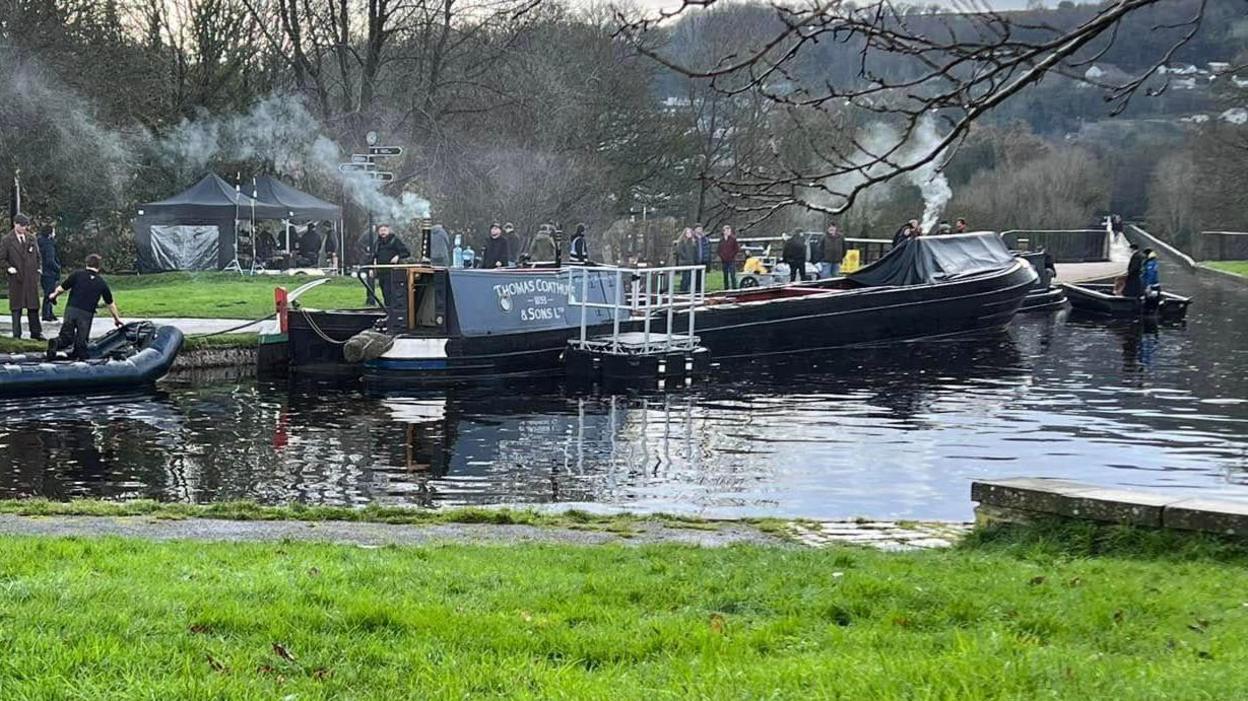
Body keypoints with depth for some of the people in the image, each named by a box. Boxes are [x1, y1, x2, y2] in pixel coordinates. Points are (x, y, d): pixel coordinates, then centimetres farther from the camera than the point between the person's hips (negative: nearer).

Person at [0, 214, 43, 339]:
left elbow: (38, 255, 19)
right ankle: (16, 334, 7)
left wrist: (38, 267, 8)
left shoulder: (31, 238, 9)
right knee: (16, 308, 2)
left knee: (33, 307, 5)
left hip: (31, 278, 3)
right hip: (16, 278, -3)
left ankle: (36, 332, 12)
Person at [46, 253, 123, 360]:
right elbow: (110, 303, 21)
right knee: (81, 341, 8)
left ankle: (56, 343, -26)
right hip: (86, 314, 0)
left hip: (71, 310, 0)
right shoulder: (102, 283, 12)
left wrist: (54, 295, 28)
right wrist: (117, 318, 35)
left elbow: (61, 288, 4)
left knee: (66, 337, 3)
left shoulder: (77, 275, 6)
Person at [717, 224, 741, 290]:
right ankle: (726, 288, 13)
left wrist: (731, 255, -8)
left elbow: (737, 249, -3)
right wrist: (721, 256, 2)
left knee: (732, 275, -8)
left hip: (731, 260, -4)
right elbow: (719, 250, 18)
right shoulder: (722, 241, 10)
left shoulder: (733, 239, -2)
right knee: (725, 276, 7)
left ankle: (734, 288, -6)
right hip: (724, 261, 4)